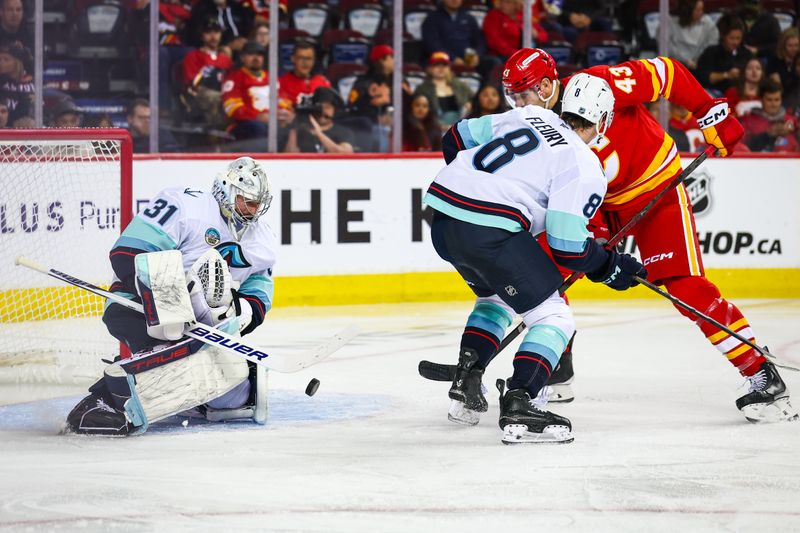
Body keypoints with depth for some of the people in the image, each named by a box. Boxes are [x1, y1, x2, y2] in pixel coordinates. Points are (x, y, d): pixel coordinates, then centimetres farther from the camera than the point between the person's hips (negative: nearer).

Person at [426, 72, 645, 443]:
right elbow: (568, 247, -5)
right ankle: (517, 406, -14)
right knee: (554, 318, 2)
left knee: (496, 295, 33)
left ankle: (465, 385, 24)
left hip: (443, 217, 8)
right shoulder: (586, 169, -1)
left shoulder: (529, 116, 18)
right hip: (490, 230, -8)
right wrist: (611, 268, 12)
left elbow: (458, 138, 25)